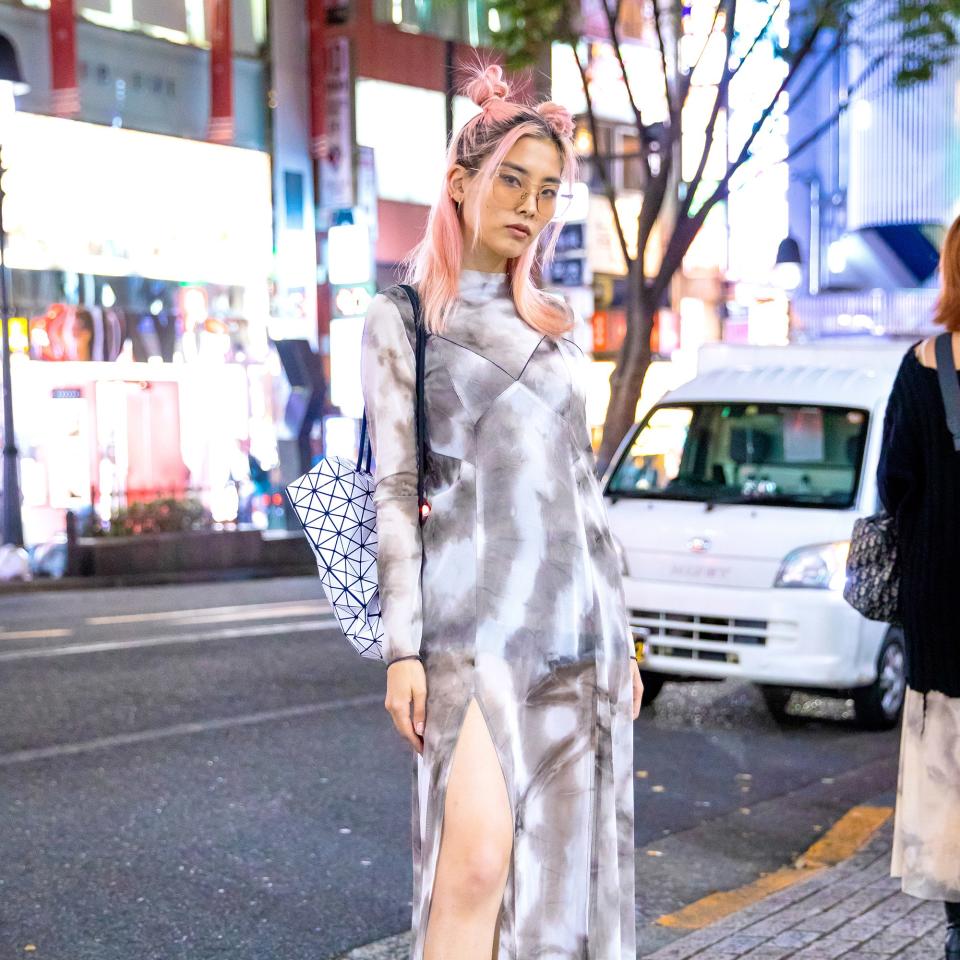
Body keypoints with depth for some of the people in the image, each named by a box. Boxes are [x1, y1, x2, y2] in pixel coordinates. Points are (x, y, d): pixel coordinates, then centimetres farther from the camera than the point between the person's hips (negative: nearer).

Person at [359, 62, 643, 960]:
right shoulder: (402, 317, 3)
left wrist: (619, 637, 13)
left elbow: (582, 481, 17)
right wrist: (403, 648, -11)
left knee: (563, 865, 4)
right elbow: (394, 488, -3)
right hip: (474, 614, -5)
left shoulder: (556, 326, 16)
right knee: (479, 858, -17)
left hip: (576, 616, 5)